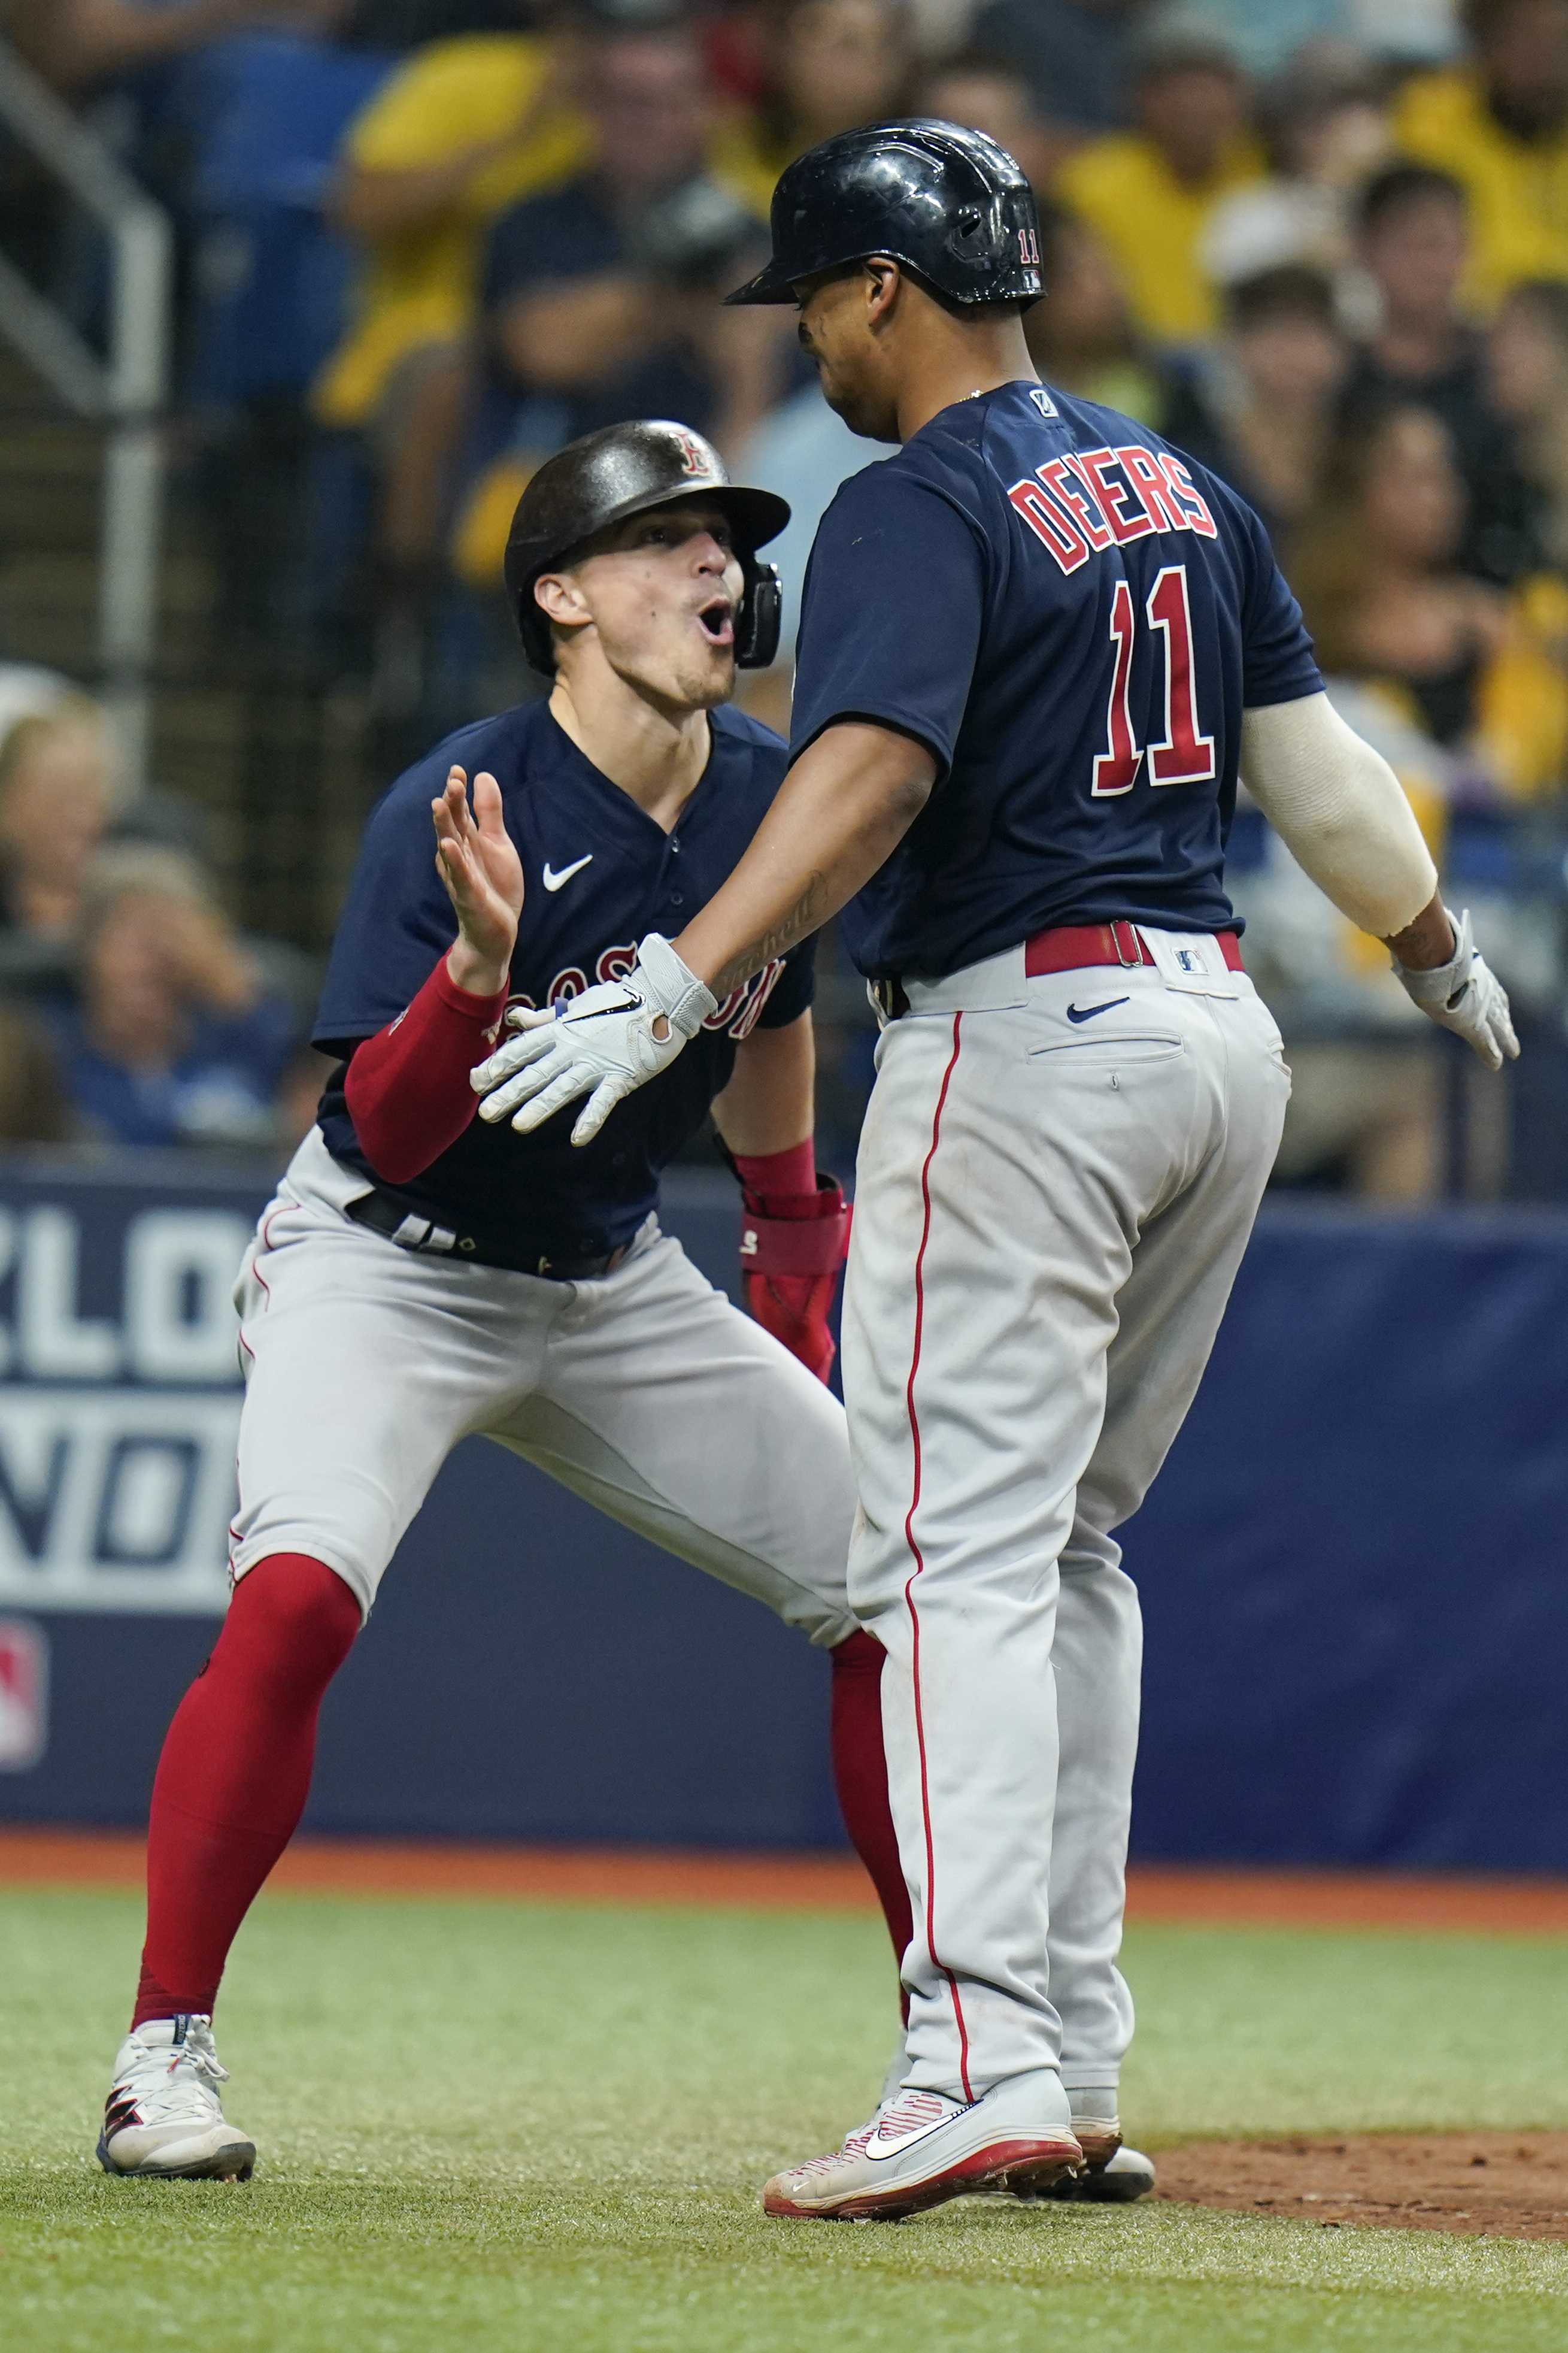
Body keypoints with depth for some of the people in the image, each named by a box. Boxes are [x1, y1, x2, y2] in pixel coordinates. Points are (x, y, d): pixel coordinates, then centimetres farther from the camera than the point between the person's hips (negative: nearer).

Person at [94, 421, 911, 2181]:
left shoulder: (773, 802, -5)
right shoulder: (459, 817, -23)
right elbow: (390, 1132, -26)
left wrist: (792, 1229, 19)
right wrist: (481, 961, -41)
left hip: (616, 1284, 6)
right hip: (383, 1265, -6)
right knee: (299, 1592, -31)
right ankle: (164, 2053, -21)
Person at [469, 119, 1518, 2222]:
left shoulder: (922, 507, -11)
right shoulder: (1180, 491, 14)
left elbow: (866, 777, -26)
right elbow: (1308, 757, 18)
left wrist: (673, 989, -36)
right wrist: (1442, 958, 33)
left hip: (1026, 1039, -8)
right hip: (1221, 1035, 8)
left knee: (965, 1550, -10)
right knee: (1070, 1542, 16)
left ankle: (985, 2067, -21)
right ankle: (1073, 2061, 14)